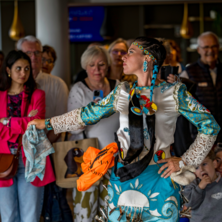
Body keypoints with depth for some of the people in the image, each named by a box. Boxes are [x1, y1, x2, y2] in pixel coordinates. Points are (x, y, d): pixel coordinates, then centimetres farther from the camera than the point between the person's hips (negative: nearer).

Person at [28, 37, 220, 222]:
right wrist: (47, 124, 17)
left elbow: (209, 125, 0)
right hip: (123, 177, 3)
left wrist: (184, 162, -4)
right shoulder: (122, 93, 9)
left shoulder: (173, 93, -1)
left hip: (158, 177, -3)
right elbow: (87, 115, 18)